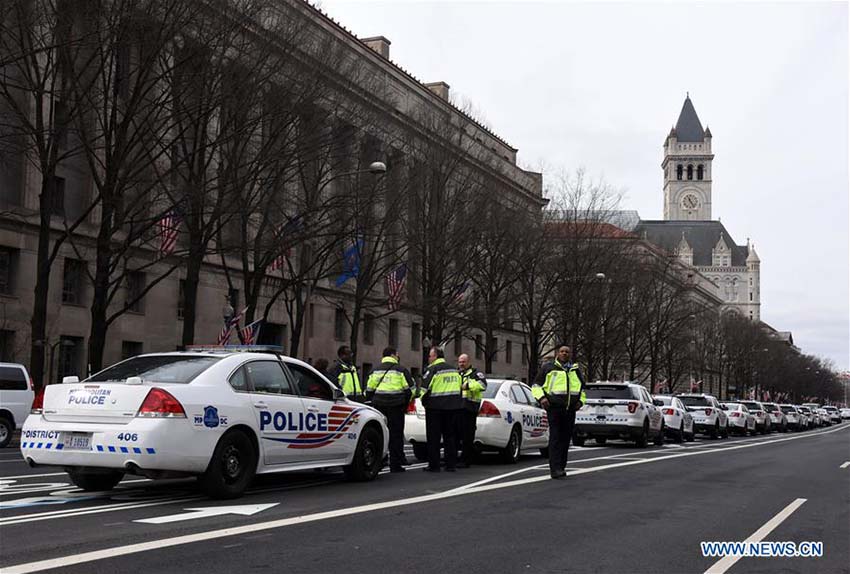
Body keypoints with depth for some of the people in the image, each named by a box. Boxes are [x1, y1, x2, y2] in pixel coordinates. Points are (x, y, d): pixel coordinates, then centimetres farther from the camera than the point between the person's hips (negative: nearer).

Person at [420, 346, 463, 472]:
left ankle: (434, 465, -1)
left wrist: (423, 401, 0)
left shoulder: (432, 369, -9)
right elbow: (459, 388, 19)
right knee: (450, 436, 12)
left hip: (435, 407, -6)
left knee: (433, 438, 0)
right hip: (453, 407, 7)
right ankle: (451, 464, 11)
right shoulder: (454, 370, 15)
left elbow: (424, 388, -14)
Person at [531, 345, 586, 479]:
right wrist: (541, 398, -8)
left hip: (570, 409, 5)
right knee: (555, 438, -11)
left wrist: (581, 401, 14)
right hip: (554, 407, -5)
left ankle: (561, 467, 15)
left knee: (566, 438, 7)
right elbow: (536, 385, 10)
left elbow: (582, 388, 33)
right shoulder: (548, 368, 9)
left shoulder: (576, 370, 21)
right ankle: (555, 469, -16)